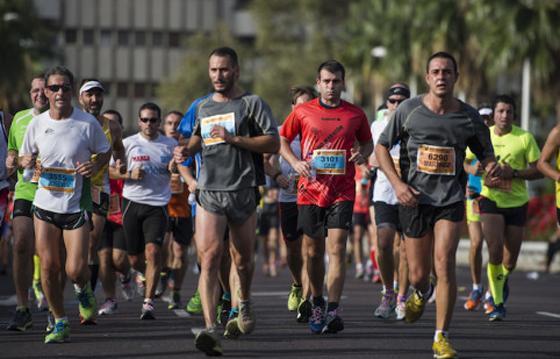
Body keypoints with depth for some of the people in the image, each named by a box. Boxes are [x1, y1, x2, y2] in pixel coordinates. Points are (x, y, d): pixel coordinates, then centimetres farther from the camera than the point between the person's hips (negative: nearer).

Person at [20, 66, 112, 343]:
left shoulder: (87, 123, -7)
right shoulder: (36, 124, 0)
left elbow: (105, 151, 8)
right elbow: (23, 157, 13)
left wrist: (95, 166, -13)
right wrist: (26, 162, -10)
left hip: (77, 205, -2)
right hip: (45, 205, 3)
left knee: (75, 269, -9)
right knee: (48, 267, -2)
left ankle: (83, 290, 29)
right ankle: (60, 323, 15)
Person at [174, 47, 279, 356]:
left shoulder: (252, 104, 0)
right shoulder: (203, 107, 15)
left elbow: (273, 143, -8)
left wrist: (234, 138, -17)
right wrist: (187, 150, 12)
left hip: (243, 192, -2)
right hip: (209, 192, 2)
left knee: (242, 259, 11)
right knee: (209, 257, -14)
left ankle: (244, 304, 44)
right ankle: (210, 329, -23)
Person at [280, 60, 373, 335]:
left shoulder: (355, 114, 5)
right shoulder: (302, 112, 3)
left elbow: (367, 142, 18)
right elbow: (283, 140, 12)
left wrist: (362, 154, -4)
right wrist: (295, 162, -6)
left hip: (342, 191, -1)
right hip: (310, 189, 1)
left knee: (337, 249, -12)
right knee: (313, 251, 8)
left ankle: (333, 311, -17)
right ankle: (317, 303, 28)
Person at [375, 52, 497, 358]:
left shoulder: (469, 117, 1)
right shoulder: (409, 110, -2)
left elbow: (485, 154, 13)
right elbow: (382, 147, 5)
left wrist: (492, 168, -12)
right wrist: (397, 183, -8)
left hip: (451, 199, 0)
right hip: (414, 198, 0)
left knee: (444, 263, -17)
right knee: (418, 274, 5)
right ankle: (421, 294, 45)